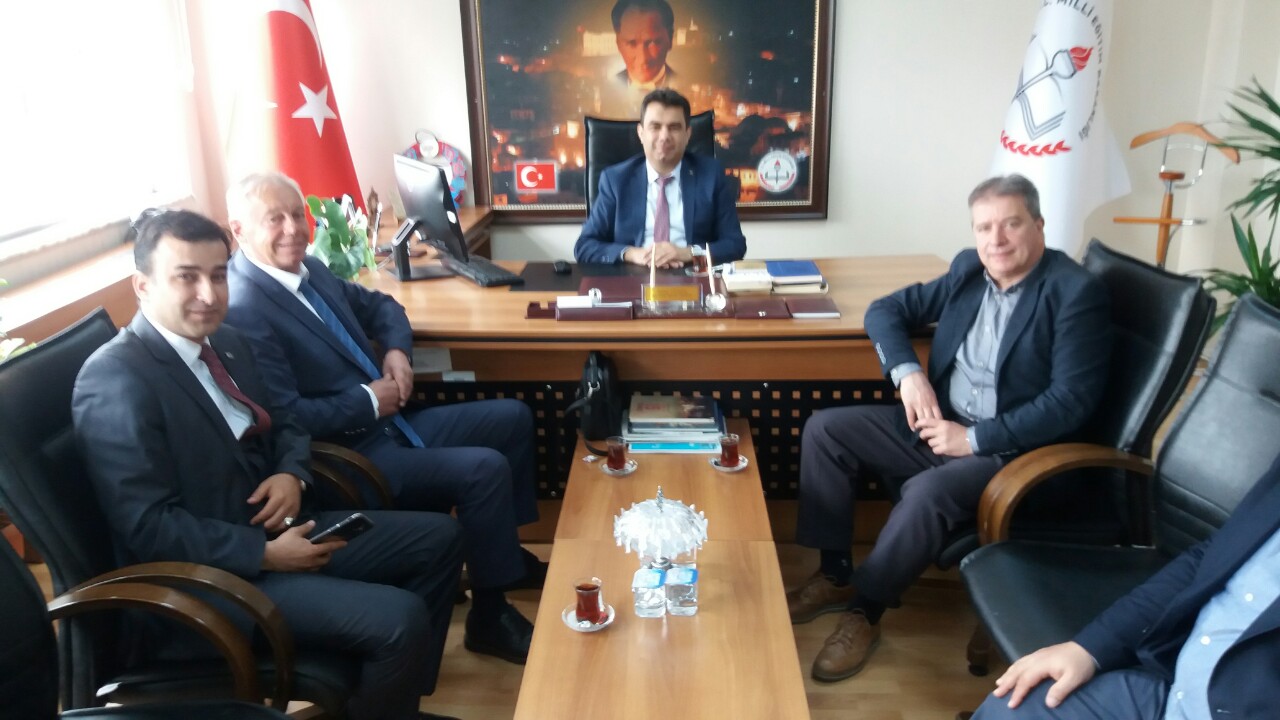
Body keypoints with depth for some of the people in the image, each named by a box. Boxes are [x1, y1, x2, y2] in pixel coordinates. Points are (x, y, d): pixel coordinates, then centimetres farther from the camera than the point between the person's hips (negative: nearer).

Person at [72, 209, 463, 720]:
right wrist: (266, 553, -24)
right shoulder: (115, 381, -19)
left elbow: (280, 424, 18)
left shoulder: (224, 342, 8)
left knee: (438, 538, 7)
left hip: (271, 526, 9)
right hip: (207, 573, -9)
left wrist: (292, 475, -5)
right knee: (399, 619, -24)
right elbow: (149, 527, -22)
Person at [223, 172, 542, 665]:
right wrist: (368, 400, -16)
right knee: (485, 469, -24)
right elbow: (285, 419, -25)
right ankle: (489, 615, -5)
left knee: (512, 418, 11)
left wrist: (396, 350, 3)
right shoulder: (243, 311, -20)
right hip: (349, 458, -10)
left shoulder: (310, 269, 8)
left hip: (387, 422, 10)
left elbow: (377, 305, 23)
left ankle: (508, 553, 24)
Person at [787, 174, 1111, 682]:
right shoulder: (969, 269, 6)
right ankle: (834, 573, 3)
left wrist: (975, 438, -22)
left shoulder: (1076, 292, -14)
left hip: (1011, 449, -7)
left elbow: (1072, 399, -20)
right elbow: (886, 310, 9)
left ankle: (864, 609, -11)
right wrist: (908, 373, -10)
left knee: (927, 493, -35)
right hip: (939, 422, 7)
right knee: (824, 429, -5)